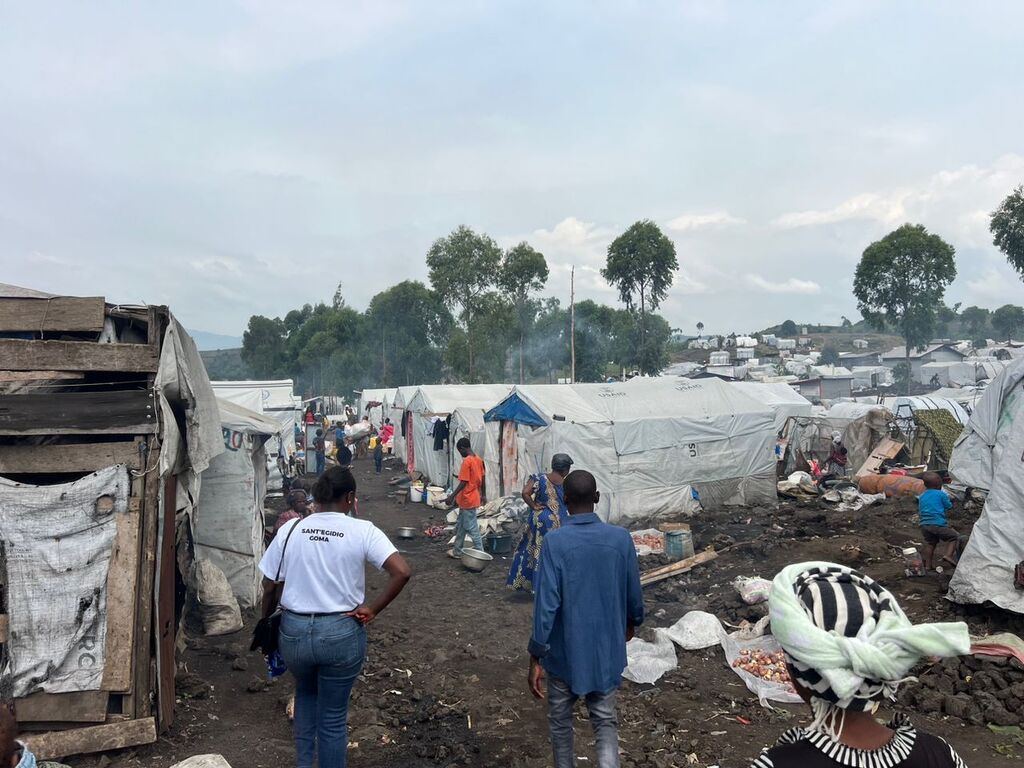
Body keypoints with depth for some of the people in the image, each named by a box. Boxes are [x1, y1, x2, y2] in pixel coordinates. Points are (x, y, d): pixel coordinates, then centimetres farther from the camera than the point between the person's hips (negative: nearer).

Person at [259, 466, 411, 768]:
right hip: (341, 633, -3)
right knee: (333, 716, 15)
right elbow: (402, 572, -21)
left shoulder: (291, 528, -4)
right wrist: (372, 610, -10)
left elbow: (269, 587, 1)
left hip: (293, 630, 3)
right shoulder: (362, 531, -11)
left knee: (306, 693, 32)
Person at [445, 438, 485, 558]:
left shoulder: (467, 461, -20)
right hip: (473, 498, 9)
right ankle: (457, 551, 24)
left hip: (467, 500, -9)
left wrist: (452, 497, -18)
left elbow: (463, 482, -22)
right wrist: (483, 494, 22)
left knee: (472, 528, -1)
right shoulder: (478, 459, 7)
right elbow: (483, 478, 13)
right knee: (460, 526, 17)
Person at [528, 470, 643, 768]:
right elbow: (634, 593, 1)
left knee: (560, 721, 20)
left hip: (565, 651, -2)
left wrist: (535, 657, -12)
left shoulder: (555, 541, -19)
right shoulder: (621, 538, -9)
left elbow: (546, 603, -20)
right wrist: (632, 622, 22)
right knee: (605, 721, 16)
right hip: (607, 650, 2)